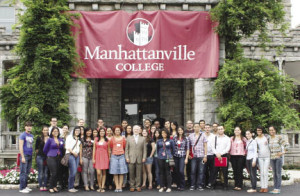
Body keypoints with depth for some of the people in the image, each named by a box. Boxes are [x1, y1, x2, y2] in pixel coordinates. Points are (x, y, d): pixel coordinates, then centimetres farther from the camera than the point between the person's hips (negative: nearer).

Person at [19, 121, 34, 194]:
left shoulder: (31, 136, 15)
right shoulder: (23, 135, -6)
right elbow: (20, 146, -11)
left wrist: (32, 155, 15)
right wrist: (23, 157, -15)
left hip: (30, 155, 7)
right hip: (25, 155, -7)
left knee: (27, 172, 12)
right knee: (23, 172, -6)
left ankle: (25, 186, 20)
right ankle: (22, 188, -2)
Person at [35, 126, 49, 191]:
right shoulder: (39, 138, 0)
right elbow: (36, 147, 11)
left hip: (47, 157, 2)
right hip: (40, 157, -2)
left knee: (46, 172, 6)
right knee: (41, 172, 0)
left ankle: (45, 186, 12)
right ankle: (41, 186, 5)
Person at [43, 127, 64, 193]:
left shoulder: (61, 140, 10)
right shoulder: (50, 140, -2)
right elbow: (45, 149, 4)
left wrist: (60, 154, 9)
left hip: (59, 158, 4)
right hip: (51, 158, -4)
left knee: (57, 173, 5)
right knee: (53, 173, -11)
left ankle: (55, 187, 17)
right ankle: (50, 187, 1)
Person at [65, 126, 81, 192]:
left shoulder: (79, 139, 19)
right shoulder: (69, 137, 2)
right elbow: (67, 147, -5)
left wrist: (78, 153, 7)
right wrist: (73, 152, -10)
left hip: (77, 155, 6)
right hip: (70, 155, -6)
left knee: (74, 172, 3)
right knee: (73, 172, -13)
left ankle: (72, 187, 10)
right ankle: (70, 187, -5)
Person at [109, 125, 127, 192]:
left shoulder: (123, 138, 8)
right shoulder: (112, 139, 6)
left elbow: (124, 147, 12)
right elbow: (110, 148, 12)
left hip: (121, 156, 0)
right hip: (114, 156, 0)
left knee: (122, 172, -3)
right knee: (115, 172, -3)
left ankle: (120, 187, 2)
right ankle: (117, 187, 0)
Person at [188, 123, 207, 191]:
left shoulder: (203, 135, 5)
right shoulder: (190, 136, 8)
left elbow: (205, 146, 4)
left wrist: (205, 156, -2)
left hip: (201, 156, 0)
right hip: (193, 156, 0)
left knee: (201, 171, 0)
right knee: (193, 171, -1)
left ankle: (199, 185, 8)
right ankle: (192, 185, 7)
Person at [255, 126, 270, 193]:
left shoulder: (266, 137, 1)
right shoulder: (256, 139, 5)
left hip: (267, 156, -2)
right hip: (260, 157, 2)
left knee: (265, 172, -5)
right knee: (261, 172, 3)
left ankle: (266, 187, 1)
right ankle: (262, 187, 8)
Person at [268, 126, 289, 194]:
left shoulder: (279, 137, -7)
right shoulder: (268, 138, 8)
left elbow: (286, 145, -4)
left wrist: (283, 152, -8)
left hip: (278, 157, -5)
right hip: (272, 158, 5)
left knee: (278, 173, -4)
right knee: (274, 174, 8)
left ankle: (278, 189, -2)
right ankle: (275, 188, 14)